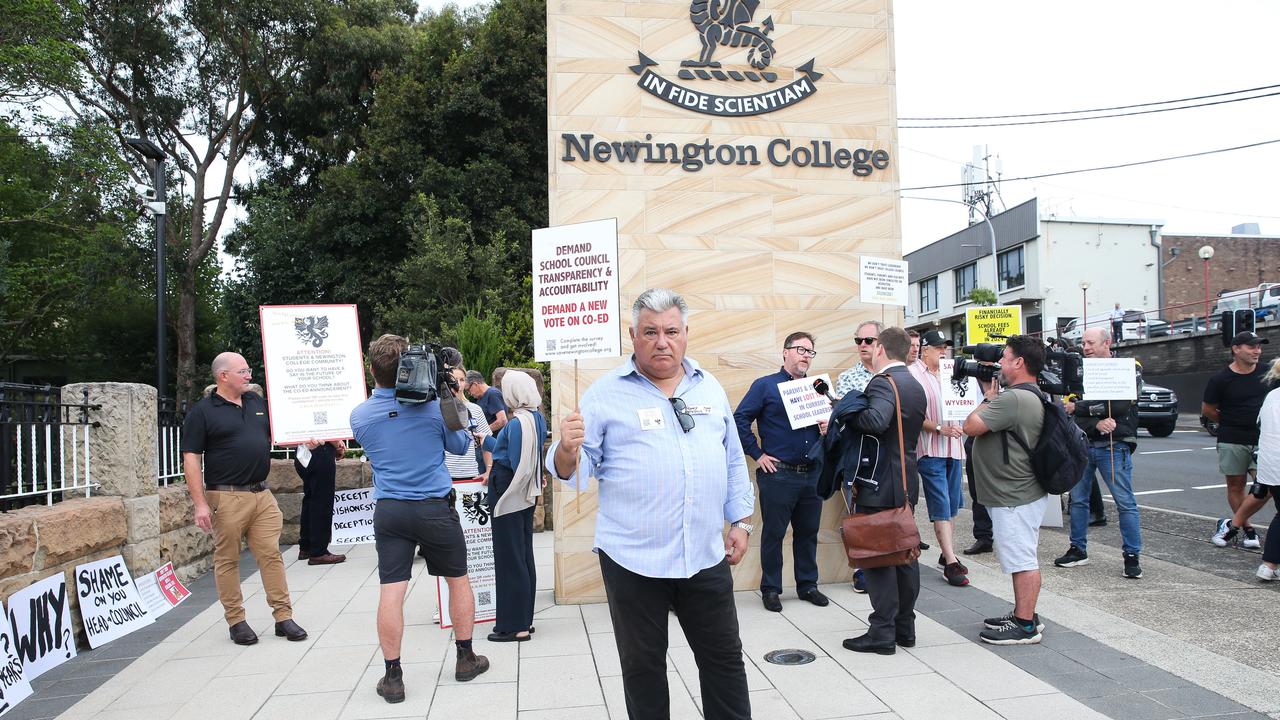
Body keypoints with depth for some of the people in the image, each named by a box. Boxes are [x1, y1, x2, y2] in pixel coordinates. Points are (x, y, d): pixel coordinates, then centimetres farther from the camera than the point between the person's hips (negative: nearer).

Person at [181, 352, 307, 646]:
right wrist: (200, 503, -13)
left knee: (271, 554, 3)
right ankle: (236, 620, 16)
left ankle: (283, 616, 7)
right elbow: (191, 459, -7)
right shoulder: (202, 412, -3)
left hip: (262, 494, 5)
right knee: (227, 560, 5)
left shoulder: (258, 402, 13)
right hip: (226, 498, -5)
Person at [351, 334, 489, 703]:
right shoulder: (433, 405, -10)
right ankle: (466, 658, 25)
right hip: (435, 507, -1)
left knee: (391, 590, 3)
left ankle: (392, 676, 8)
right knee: (458, 580, 15)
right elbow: (460, 445, 5)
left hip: (389, 511, 2)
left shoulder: (360, 415, -2)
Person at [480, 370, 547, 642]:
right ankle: (524, 619, 25)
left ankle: (514, 626, 7)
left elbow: (516, 464, -22)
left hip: (508, 495, -9)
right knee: (524, 555, 15)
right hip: (526, 496, 9)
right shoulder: (537, 418, 7)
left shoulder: (518, 422, -20)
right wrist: (487, 441, 26)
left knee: (509, 558, 0)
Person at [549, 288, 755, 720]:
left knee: (725, 659, 14)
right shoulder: (605, 393, -3)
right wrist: (568, 449, -26)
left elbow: (733, 462, 16)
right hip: (634, 559, -3)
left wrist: (740, 522, 12)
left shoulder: (710, 388, 9)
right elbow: (575, 469, -4)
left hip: (706, 556, 3)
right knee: (643, 666, 11)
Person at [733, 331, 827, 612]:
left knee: (808, 532, 13)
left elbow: (827, 419, 21)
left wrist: (827, 428, -2)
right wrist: (757, 454, -9)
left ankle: (808, 585, 26)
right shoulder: (765, 386, -3)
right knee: (773, 533, 4)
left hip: (812, 473, 5)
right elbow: (740, 419, -8)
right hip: (778, 473, -5)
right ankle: (770, 589, 15)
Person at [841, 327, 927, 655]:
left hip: (880, 486, -9)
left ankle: (882, 632, 1)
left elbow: (876, 420, -35)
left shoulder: (883, 382, -16)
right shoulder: (916, 387, 14)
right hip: (907, 483, 9)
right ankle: (905, 627, 23)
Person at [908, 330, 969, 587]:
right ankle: (951, 562, -4)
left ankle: (947, 553, 25)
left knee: (952, 505, 13)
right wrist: (939, 428, -21)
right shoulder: (913, 374, -8)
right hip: (930, 450, -7)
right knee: (941, 506, -6)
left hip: (954, 446, 7)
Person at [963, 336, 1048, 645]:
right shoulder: (1032, 396, 12)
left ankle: (1025, 626, 6)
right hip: (1016, 494, 11)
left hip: (1015, 499, -11)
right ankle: (1023, 615, 30)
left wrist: (987, 398, -8)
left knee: (1023, 561, -2)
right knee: (1022, 560, 19)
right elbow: (998, 419, 21)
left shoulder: (1014, 399, -24)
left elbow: (971, 426, -23)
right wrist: (990, 392, 12)